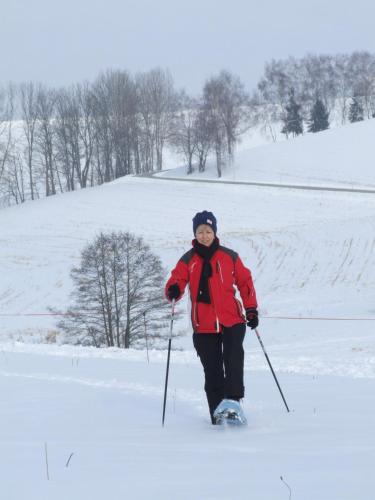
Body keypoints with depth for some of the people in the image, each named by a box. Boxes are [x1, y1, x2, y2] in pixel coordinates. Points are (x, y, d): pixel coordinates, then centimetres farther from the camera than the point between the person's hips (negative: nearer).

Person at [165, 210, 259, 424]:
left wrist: (251, 309, 8)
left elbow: (245, 282, 12)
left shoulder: (229, 257, 6)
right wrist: (174, 290, -27)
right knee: (212, 370, 3)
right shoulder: (188, 260, 6)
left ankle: (233, 400, -15)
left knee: (233, 360, -19)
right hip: (204, 325, 1)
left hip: (232, 320, -1)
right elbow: (177, 280, -3)